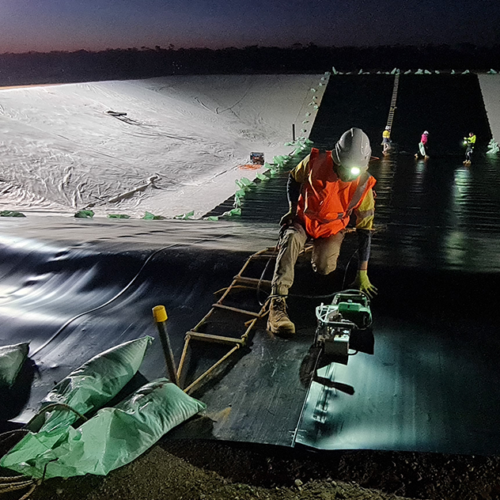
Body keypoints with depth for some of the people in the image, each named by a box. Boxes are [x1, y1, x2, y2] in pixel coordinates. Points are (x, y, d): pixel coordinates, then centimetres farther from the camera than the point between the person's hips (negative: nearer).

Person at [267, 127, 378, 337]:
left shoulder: (363, 186, -19)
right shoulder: (315, 161, -20)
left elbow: (365, 229, -14)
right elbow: (294, 179, 3)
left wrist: (362, 272, -14)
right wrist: (293, 208, -5)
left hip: (332, 229, 1)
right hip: (303, 220, -1)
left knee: (324, 268, -21)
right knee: (291, 240, -33)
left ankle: (319, 251, 19)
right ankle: (277, 303, -42)